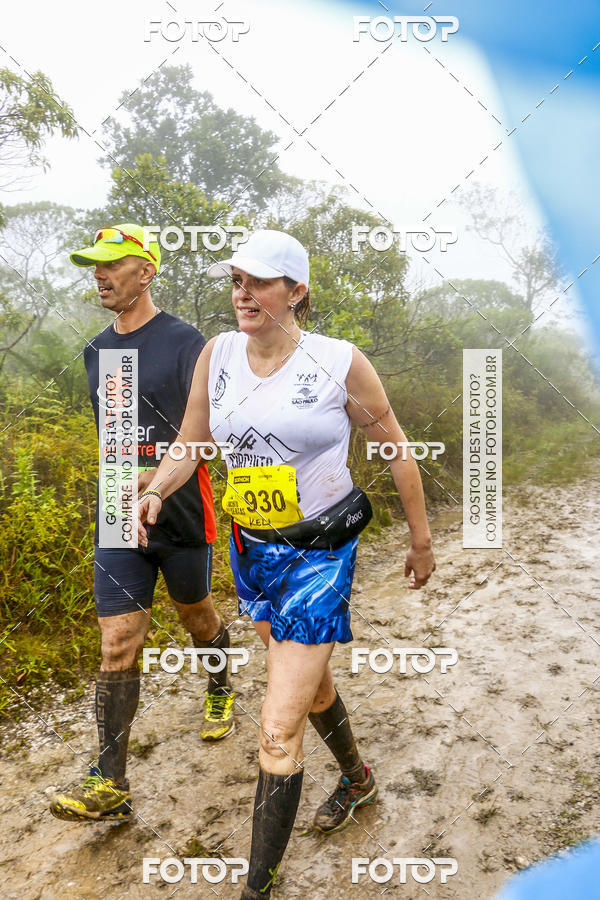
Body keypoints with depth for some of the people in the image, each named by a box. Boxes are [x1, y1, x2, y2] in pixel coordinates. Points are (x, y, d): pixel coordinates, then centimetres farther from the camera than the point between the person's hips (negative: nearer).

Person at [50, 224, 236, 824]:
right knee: (117, 643, -1)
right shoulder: (96, 350, 11)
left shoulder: (183, 341, -9)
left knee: (196, 615, 18)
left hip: (181, 512, -4)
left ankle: (220, 691, 49)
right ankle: (110, 785, 7)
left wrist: (157, 478, -26)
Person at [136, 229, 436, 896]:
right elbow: (189, 444, 5)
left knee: (279, 729, -5)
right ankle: (357, 778, 55)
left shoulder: (340, 362, -13)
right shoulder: (218, 354, -2)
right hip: (250, 549, 6)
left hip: (320, 554, -5)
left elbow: (395, 448, -2)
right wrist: (154, 493, -16)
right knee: (309, 681, 26)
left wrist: (421, 541, 4)